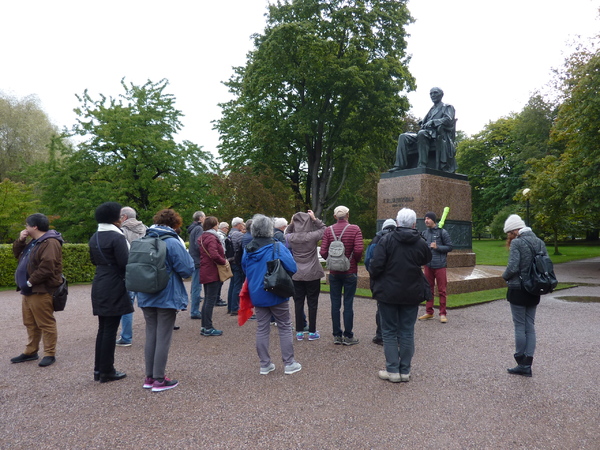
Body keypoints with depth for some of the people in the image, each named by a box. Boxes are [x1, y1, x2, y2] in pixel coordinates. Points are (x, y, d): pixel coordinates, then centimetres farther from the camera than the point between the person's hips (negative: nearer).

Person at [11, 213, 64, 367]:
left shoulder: (50, 243, -18)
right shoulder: (34, 242, 17)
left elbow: (46, 267, -26)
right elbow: (18, 255, 25)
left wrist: (30, 282, -19)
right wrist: (20, 241, 9)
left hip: (41, 291, -11)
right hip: (29, 290, 11)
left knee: (46, 324, -2)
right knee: (30, 324, 18)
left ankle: (50, 354, 7)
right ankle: (31, 352, 29)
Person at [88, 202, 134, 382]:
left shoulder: (94, 237, 10)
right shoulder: (117, 237, -16)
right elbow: (125, 263, -18)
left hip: (99, 286, 8)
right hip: (114, 288, -8)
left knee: (102, 328, 16)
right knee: (110, 329, 0)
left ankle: (98, 369, 23)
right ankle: (107, 372, 9)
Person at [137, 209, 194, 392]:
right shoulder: (173, 242, -14)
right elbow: (187, 270, -15)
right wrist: (187, 255, 2)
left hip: (146, 297, 6)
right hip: (167, 298, -6)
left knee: (150, 336, 15)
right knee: (163, 338, 3)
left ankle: (149, 377, 23)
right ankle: (159, 380, 11)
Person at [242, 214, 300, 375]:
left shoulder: (248, 250, -1)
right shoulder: (277, 247, -16)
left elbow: (245, 271, 12)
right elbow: (292, 268, -15)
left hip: (257, 295, 4)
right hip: (277, 295, -4)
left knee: (262, 329, 13)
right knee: (285, 328, 9)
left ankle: (265, 364, 20)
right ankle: (289, 363, 16)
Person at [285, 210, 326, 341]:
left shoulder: (291, 237, -6)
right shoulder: (313, 236, -13)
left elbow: (286, 234, 18)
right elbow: (324, 228, 6)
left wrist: (291, 223, 5)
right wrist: (315, 219, -1)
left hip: (296, 275, 2)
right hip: (312, 274, -2)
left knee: (298, 302, 10)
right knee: (312, 303, 7)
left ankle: (299, 332, 16)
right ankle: (312, 332, 13)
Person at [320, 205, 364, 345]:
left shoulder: (328, 230, -3)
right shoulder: (355, 229, -8)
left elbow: (323, 252, -9)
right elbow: (358, 250, -18)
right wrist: (355, 260, 2)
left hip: (334, 272, 2)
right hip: (350, 272, -2)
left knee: (335, 304, 9)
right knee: (348, 304, 5)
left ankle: (337, 335, 16)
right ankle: (348, 336, 12)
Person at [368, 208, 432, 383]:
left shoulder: (386, 239, -12)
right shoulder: (421, 243, -3)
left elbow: (376, 265, -17)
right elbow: (427, 259, 15)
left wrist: (374, 277, 3)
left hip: (388, 292, -2)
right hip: (411, 294, 3)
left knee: (389, 332, 9)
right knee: (407, 333, 12)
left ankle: (392, 370, 12)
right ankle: (405, 371, 19)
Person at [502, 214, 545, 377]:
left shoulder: (516, 243, -14)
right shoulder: (539, 241, 6)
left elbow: (513, 267, -20)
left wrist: (505, 276, -1)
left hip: (518, 290, -6)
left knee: (520, 327, 3)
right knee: (530, 327, 11)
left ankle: (521, 364, 12)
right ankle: (527, 364, 15)